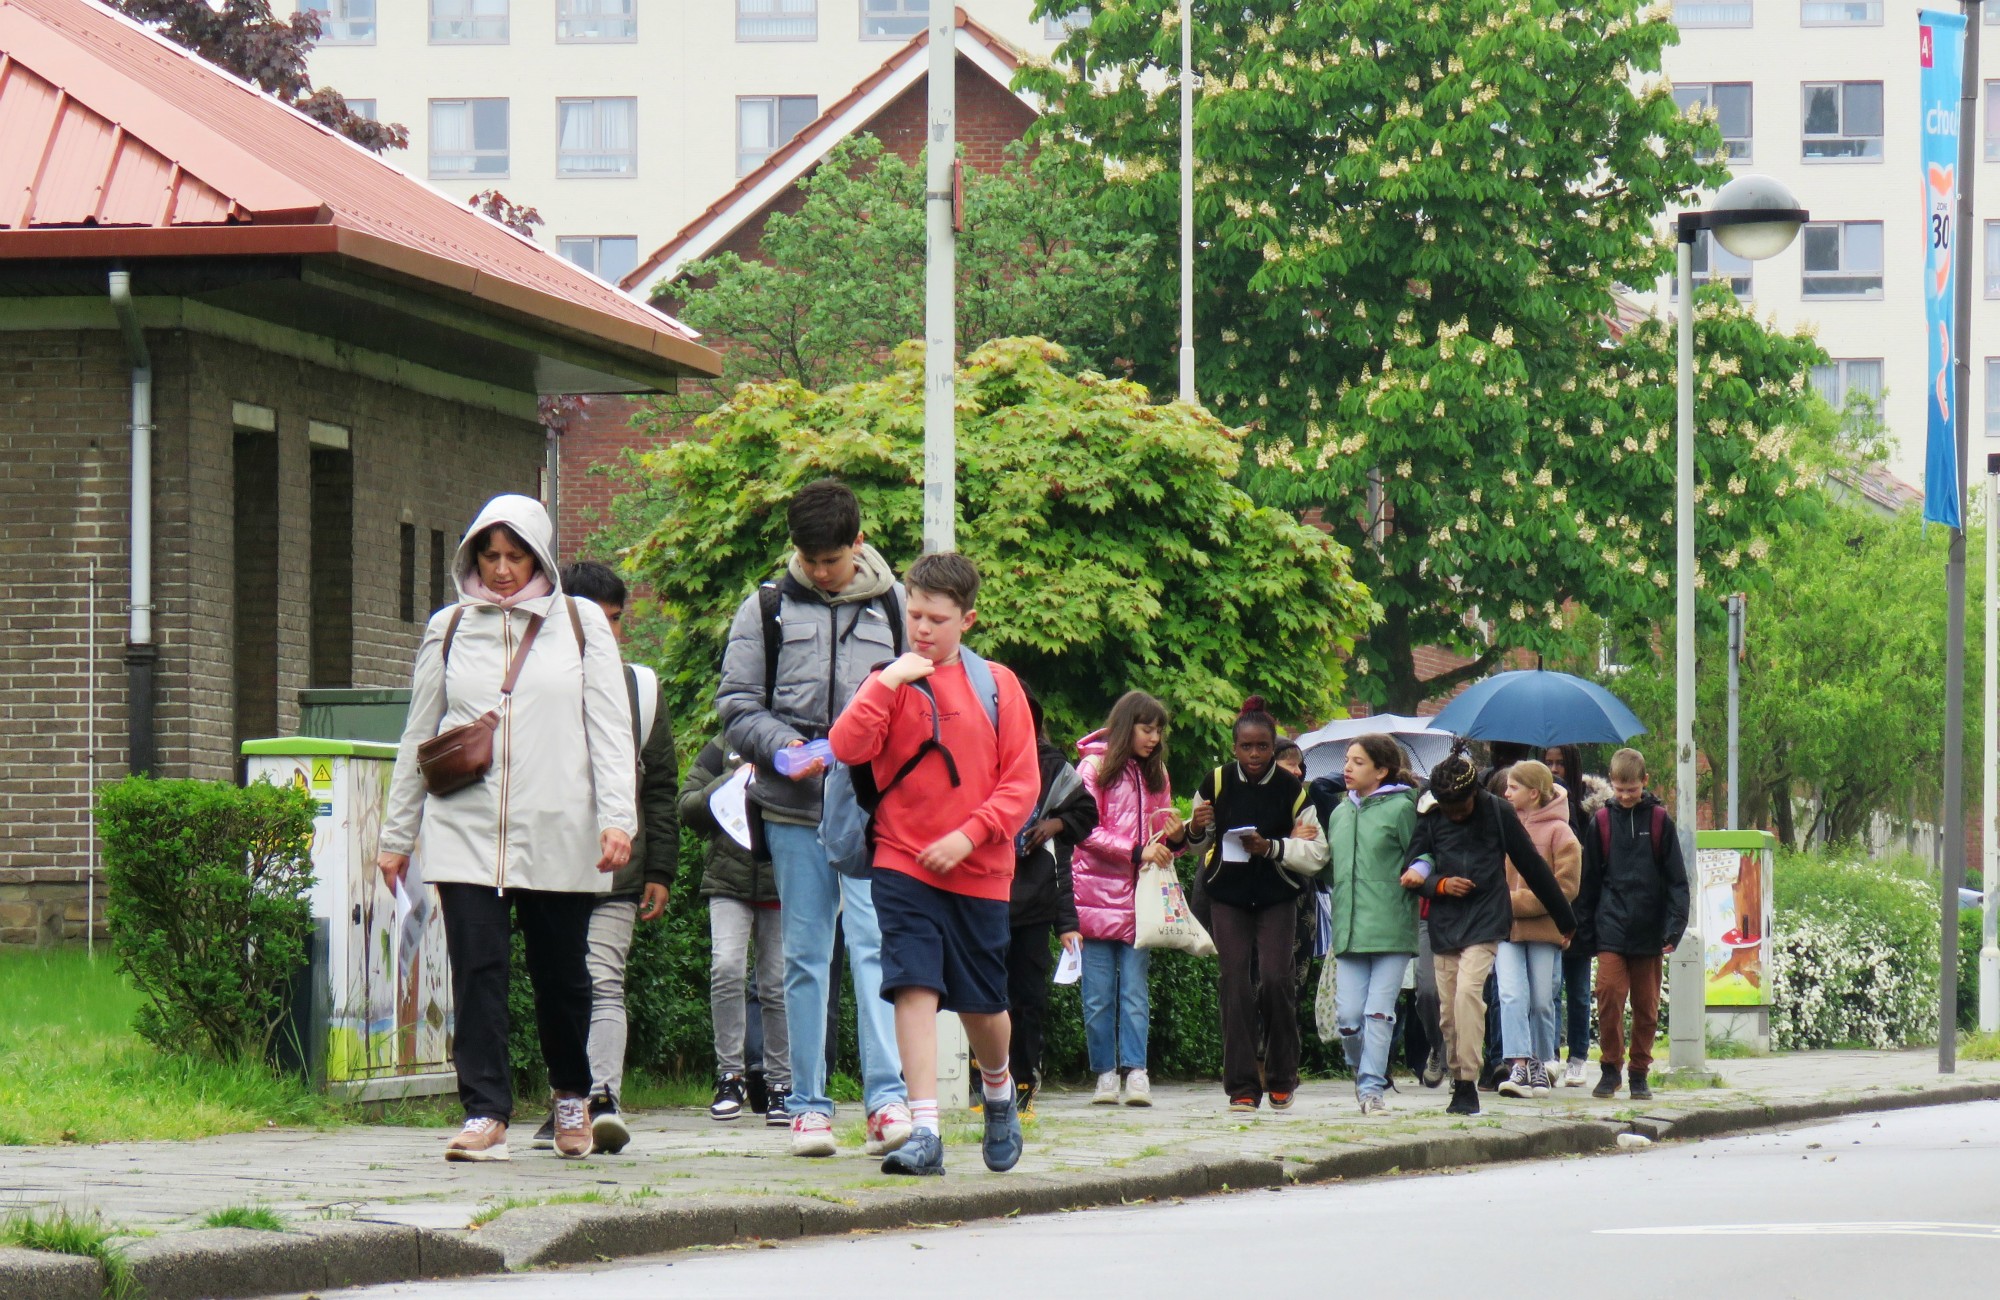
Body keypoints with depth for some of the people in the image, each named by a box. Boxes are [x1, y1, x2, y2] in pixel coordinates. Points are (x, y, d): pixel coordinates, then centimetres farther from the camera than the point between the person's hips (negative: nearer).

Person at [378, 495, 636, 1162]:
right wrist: (396, 835, 15)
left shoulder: (580, 624, 7)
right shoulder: (448, 630, 11)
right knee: (477, 969, -9)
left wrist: (617, 818, -8)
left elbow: (610, 728, 3)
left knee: (561, 970, 7)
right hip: (465, 832, 1)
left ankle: (572, 1094, 29)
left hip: (557, 833, -1)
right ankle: (485, 1113, -10)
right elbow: (417, 738, 16)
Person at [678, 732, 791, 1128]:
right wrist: (733, 782, -9)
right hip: (729, 882, 0)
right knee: (725, 968, -17)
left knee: (778, 984, 2)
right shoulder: (721, 751, 10)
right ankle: (730, 1077, -8)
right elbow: (688, 808, 4)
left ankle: (780, 1084, 11)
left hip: (782, 885, 0)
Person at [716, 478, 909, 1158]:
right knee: (805, 956, 5)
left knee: (875, 945, -14)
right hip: (794, 809, 1)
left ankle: (887, 1101, -18)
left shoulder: (894, 605, 9)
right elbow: (735, 707, 7)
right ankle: (808, 1106, 10)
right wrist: (784, 746, -12)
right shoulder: (767, 608, 9)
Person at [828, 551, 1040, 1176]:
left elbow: (1022, 781, 0)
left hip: (979, 871, 1)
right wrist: (888, 682, -15)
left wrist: (969, 835, -12)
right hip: (903, 864, -1)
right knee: (915, 988, -14)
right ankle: (924, 1131, -16)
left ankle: (998, 1090, 41)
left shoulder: (996, 685, 4)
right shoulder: (889, 683, 5)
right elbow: (848, 748, -11)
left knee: (982, 1002, 10)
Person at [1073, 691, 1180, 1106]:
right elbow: (1086, 832, -7)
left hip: (1139, 898, 4)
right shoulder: (1094, 767, 0)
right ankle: (1105, 1073, 4)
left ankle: (1136, 1072, -8)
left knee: (1134, 991, -4)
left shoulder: (1154, 774, 16)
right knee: (1099, 994, -1)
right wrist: (1136, 852, -15)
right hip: (1097, 896, -3)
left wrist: (1175, 838, -5)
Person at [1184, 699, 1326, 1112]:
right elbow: (1201, 844, 11)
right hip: (1228, 895, 1)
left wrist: (1271, 848, -20)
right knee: (1234, 982, -6)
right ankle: (1241, 1086, -2)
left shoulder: (1292, 789, -6)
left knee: (1276, 980, -11)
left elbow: (1315, 853, -5)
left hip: (1277, 896, -1)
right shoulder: (1216, 783, -2)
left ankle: (1281, 1079, 7)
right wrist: (1195, 829, -12)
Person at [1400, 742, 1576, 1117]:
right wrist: (1439, 885, -15)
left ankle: (1468, 1086, -22)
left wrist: (1565, 917, 11)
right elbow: (1413, 872, 7)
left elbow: (1531, 865, 5)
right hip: (1444, 922, 4)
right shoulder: (1429, 817, 2)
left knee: (1468, 990, -21)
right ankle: (1459, 1078, 15)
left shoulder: (1497, 812, -3)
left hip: (1486, 920, -4)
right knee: (1448, 1008, 3)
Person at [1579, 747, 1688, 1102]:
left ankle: (1640, 1073, 15)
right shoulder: (1602, 821, 6)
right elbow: (1590, 877, 11)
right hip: (1611, 928, 0)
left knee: (1646, 1005, 5)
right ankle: (1610, 1068, 0)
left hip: (1649, 930, 0)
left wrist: (1675, 925, -6)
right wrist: (1585, 927, 8)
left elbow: (1676, 878, 5)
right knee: (1609, 994, -12)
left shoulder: (1659, 820, 4)